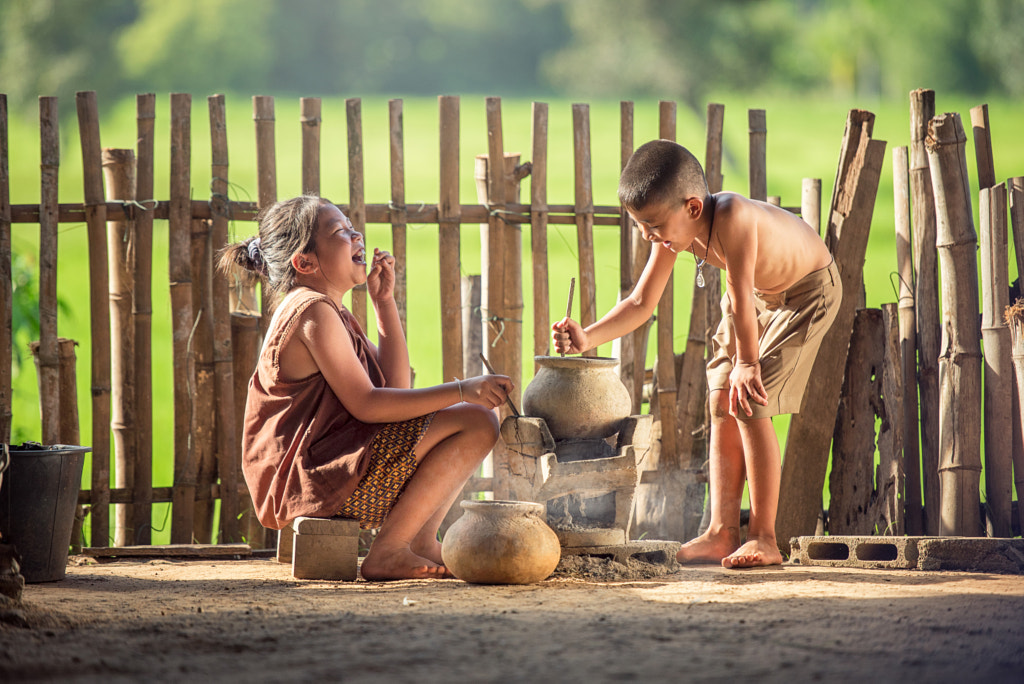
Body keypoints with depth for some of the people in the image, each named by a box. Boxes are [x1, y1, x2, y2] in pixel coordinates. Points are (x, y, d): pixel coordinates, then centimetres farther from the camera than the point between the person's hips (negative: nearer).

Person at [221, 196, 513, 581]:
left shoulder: (331, 313, 21)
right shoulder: (314, 312, -13)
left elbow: (396, 386, 14)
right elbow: (366, 405, -20)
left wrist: (384, 302, 10)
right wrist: (460, 391, -23)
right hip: (318, 474, -11)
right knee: (476, 422, -16)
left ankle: (422, 541, 10)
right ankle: (387, 551, -14)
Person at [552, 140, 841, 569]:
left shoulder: (731, 216, -39)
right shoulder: (674, 230, -14)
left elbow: (740, 296, -31)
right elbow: (642, 304, -10)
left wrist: (746, 363, -20)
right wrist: (586, 338, -23)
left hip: (807, 292, -8)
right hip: (759, 292, 8)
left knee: (750, 403, -16)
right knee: (722, 404, 2)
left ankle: (763, 537, -10)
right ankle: (723, 532, 4)